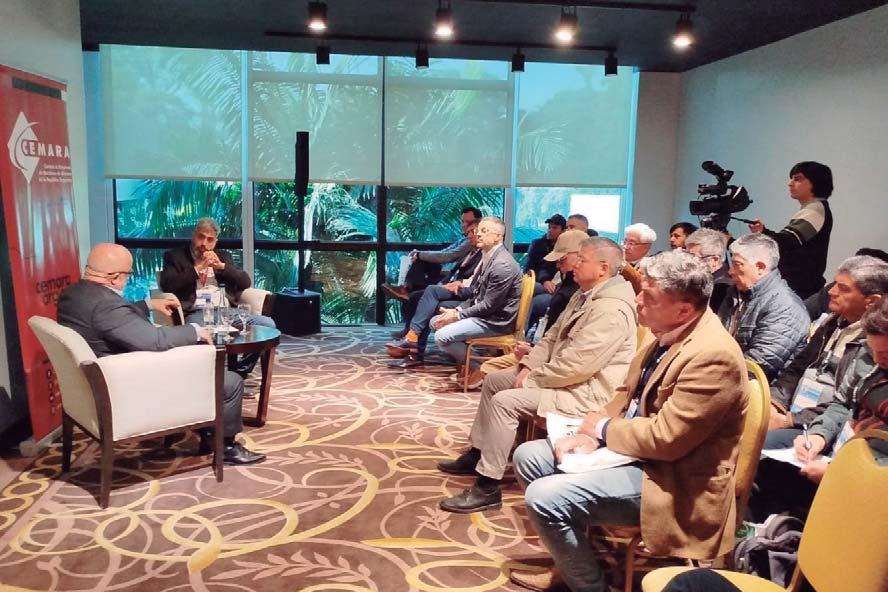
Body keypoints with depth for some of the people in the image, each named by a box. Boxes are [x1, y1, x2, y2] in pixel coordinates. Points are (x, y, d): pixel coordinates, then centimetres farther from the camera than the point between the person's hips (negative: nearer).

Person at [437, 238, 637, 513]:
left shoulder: (610, 310, -26)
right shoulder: (585, 295, 9)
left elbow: (575, 365, -30)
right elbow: (554, 335, 15)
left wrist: (531, 380, -17)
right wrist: (528, 366, 0)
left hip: (586, 392, -11)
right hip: (565, 377, 11)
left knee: (505, 401, -23)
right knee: (493, 381, 14)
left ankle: (487, 487, -15)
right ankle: (477, 453, 24)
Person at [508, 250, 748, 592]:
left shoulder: (713, 356, -27)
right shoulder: (668, 333, 2)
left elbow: (665, 439, -27)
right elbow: (627, 394, 11)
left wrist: (603, 429, -11)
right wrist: (591, 435, -5)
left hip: (670, 477, -10)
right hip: (632, 449, 10)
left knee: (544, 497, -21)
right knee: (528, 457, 8)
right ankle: (573, 561, 21)